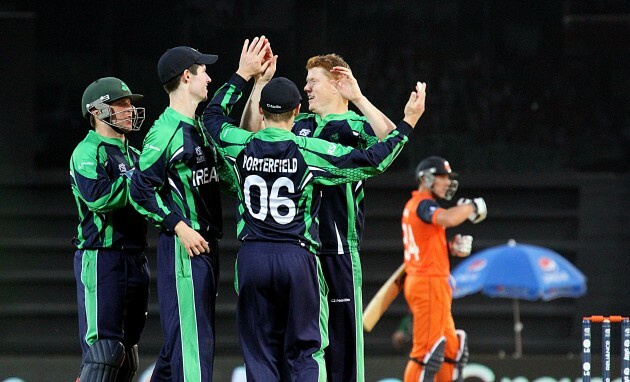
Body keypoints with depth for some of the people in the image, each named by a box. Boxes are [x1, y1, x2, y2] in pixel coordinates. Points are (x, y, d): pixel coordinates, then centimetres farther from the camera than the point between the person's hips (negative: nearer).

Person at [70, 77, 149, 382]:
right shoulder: (88, 152, -8)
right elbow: (98, 197, -24)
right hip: (101, 257, -9)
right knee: (104, 351, -15)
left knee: (126, 357, 10)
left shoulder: (133, 156, 19)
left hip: (134, 259, 9)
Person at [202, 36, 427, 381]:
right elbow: (372, 160, -4)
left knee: (260, 354, 6)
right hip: (298, 257, -2)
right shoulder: (310, 152, -7)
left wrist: (243, 74, 30)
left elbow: (213, 115, 23)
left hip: (252, 258, 2)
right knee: (305, 352, 4)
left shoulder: (241, 147, 1)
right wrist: (407, 124, 5)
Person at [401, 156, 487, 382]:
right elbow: (448, 219, -33)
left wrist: (451, 248, 6)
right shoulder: (423, 204, -12)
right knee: (426, 350, -11)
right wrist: (471, 207, -15)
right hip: (430, 283, -11)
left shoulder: (413, 206, 19)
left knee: (452, 349, 15)